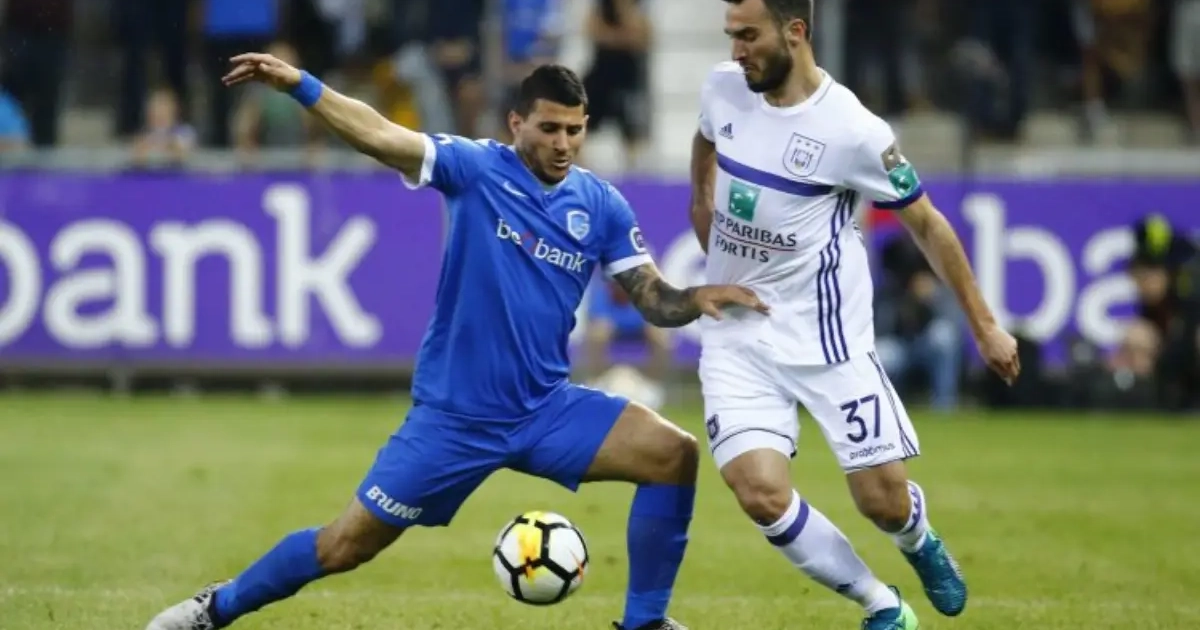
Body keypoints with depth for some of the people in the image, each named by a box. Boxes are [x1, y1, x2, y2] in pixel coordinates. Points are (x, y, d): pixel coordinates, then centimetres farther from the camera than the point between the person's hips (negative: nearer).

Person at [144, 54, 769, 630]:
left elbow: (654, 299, 3)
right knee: (345, 546, 1)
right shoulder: (478, 168, -9)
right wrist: (298, 84, -33)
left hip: (547, 410, 3)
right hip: (454, 416, -3)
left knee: (675, 454, -15)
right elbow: (381, 136, -20)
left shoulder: (601, 205, 1)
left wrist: (697, 298, -19)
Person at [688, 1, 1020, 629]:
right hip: (734, 333, 4)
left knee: (883, 501, -2)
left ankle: (920, 542, 39)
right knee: (761, 494, -14)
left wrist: (985, 326, -2)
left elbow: (927, 225, -6)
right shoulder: (722, 88, -4)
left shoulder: (852, 131, -19)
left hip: (825, 335, -4)